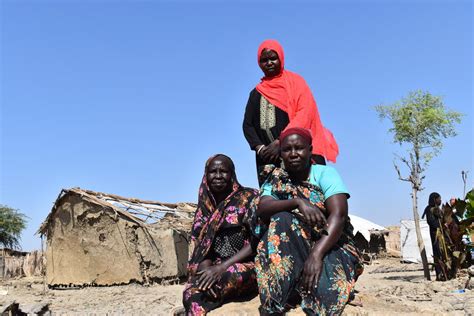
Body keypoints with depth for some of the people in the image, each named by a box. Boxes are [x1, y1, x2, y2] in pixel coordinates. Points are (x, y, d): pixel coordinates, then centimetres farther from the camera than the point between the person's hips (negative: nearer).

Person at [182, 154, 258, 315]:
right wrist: (207, 270, -16)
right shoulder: (204, 206, 14)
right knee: (190, 293, -31)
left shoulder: (249, 197, 1)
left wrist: (222, 267, -17)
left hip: (247, 265, -3)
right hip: (214, 269, 4)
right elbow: (200, 247, 8)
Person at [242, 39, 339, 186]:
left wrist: (281, 142, -14)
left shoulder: (295, 81, 10)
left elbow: (305, 114, -4)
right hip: (268, 158, 3)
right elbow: (247, 125, 13)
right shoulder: (256, 93, 21)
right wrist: (260, 148, -7)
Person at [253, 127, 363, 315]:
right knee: (281, 219, -29)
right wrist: (298, 201, -34)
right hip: (291, 247, 3)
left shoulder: (325, 173, -5)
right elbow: (262, 209, -17)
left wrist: (316, 253, -34)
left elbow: (338, 215, -20)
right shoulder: (275, 180, 3)